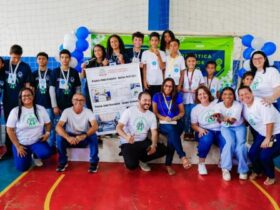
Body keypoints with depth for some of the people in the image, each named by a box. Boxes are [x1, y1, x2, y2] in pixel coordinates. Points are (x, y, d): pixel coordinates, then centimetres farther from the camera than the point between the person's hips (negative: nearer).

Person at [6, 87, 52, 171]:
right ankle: (27, 155, 24)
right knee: (22, 167, -12)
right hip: (21, 143, -1)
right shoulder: (15, 111, -8)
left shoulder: (41, 109, -2)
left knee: (46, 153, -28)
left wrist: (47, 133, -14)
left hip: (37, 141, 1)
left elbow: (48, 123, 8)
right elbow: (10, 130, -6)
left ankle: (35, 155, 10)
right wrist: (17, 146, -10)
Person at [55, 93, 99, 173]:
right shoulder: (67, 111, -12)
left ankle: (94, 162, -13)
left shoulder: (88, 112, -12)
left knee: (93, 136, -31)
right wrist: (68, 137, -43)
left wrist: (84, 136, -45)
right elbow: (58, 127, -25)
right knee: (60, 137, -29)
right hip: (70, 137, 1)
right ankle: (63, 162, -6)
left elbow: (95, 126, -27)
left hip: (84, 138, 0)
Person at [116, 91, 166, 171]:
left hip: (143, 142, 5)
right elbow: (118, 127, -17)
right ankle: (135, 159, 11)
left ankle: (141, 160, 6)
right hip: (128, 143, -5)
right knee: (131, 165, -28)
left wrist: (154, 145, -24)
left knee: (162, 149, -14)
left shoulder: (152, 115, 3)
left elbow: (154, 132, -3)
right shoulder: (129, 111, -11)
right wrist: (126, 137, -40)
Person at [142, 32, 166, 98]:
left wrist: (158, 55, -13)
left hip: (159, 83, 1)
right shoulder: (145, 53, 1)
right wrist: (144, 81, -3)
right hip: (149, 82, -1)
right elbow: (144, 68, 3)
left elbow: (162, 67, -6)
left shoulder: (162, 53, 3)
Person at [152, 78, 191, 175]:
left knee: (171, 138, -32)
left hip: (176, 123, 1)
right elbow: (155, 112, 4)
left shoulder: (178, 96, 7)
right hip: (163, 124, -1)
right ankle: (183, 157, -41)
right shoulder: (157, 96, 5)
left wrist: (173, 119, -10)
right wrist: (164, 118, -13)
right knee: (171, 129, -37)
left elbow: (182, 112, 9)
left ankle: (168, 165, -26)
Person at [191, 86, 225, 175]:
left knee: (226, 142, -31)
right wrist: (200, 129, -13)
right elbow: (194, 125, 9)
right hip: (206, 131, -1)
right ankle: (201, 163, -13)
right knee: (206, 139, -37)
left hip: (219, 130, 1)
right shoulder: (195, 109, 8)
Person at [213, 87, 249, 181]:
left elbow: (233, 120, -33)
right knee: (230, 142, -29)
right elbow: (219, 120, -32)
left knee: (240, 145, -24)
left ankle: (243, 170, -4)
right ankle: (226, 168, -17)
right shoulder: (219, 105, -15)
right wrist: (218, 117, -56)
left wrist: (228, 119, -56)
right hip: (226, 127, 0)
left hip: (239, 126, 0)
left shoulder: (238, 105, -19)